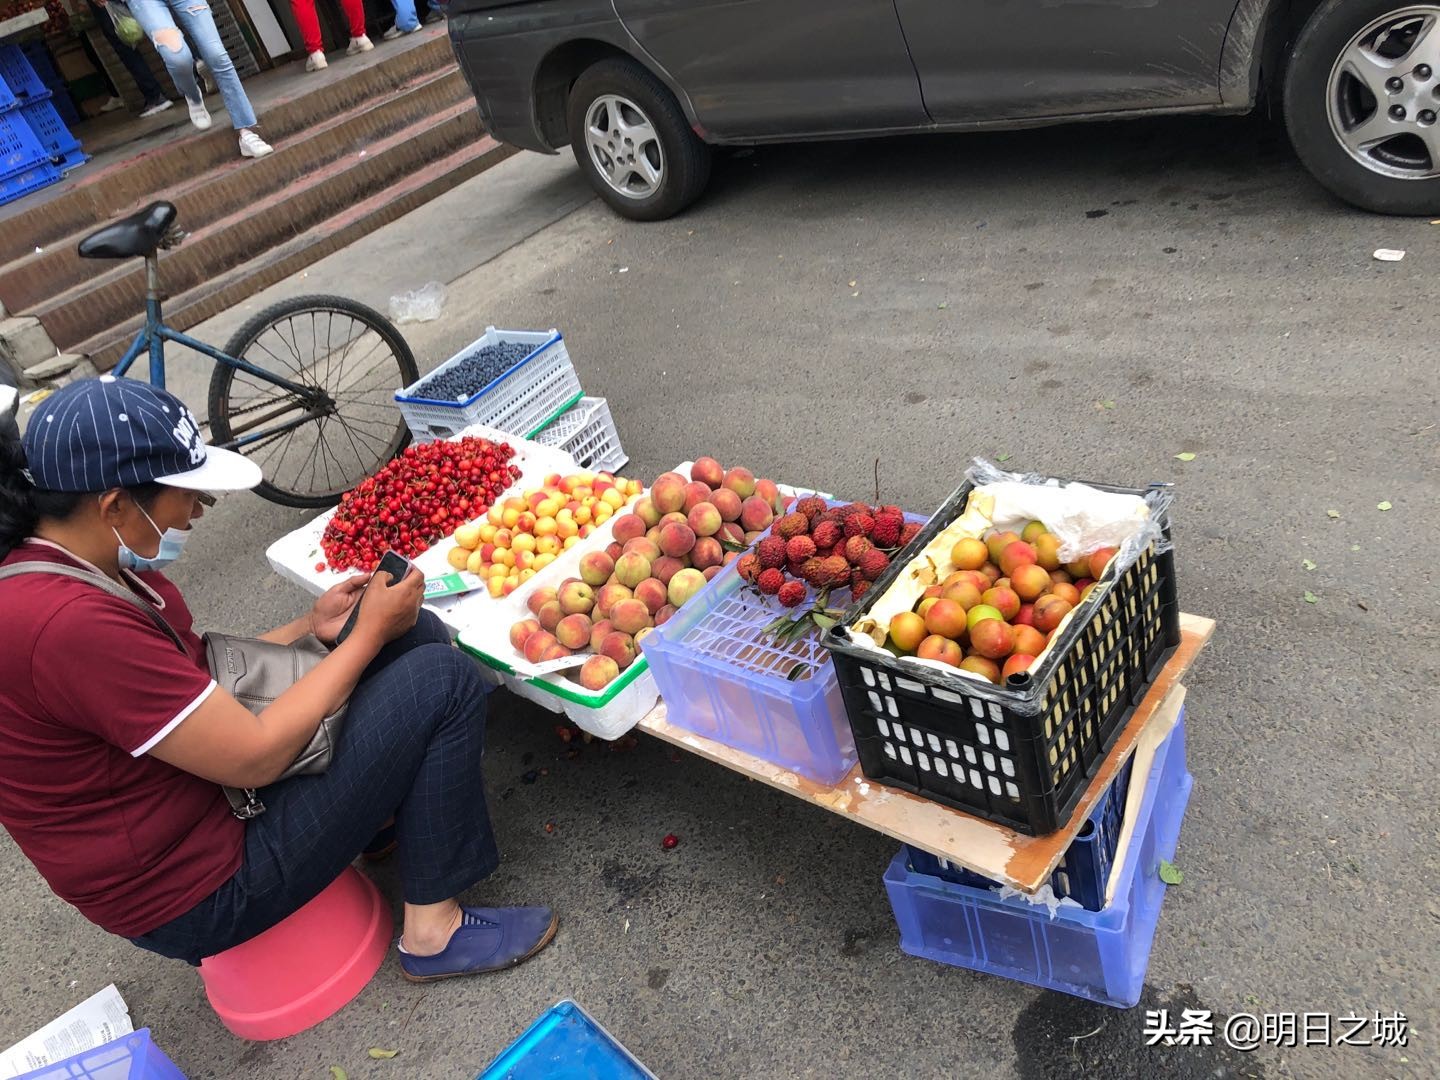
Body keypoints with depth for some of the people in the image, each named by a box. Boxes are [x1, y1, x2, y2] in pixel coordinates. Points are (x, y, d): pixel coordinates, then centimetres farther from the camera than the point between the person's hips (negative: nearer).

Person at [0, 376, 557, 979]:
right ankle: (433, 932, -5)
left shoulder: (88, 566, 0)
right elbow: (256, 757, -27)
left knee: (415, 633, 4)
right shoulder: (70, 624, -32)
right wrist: (369, 633, -16)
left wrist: (312, 627, -1)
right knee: (443, 678, -17)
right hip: (200, 897, -9)